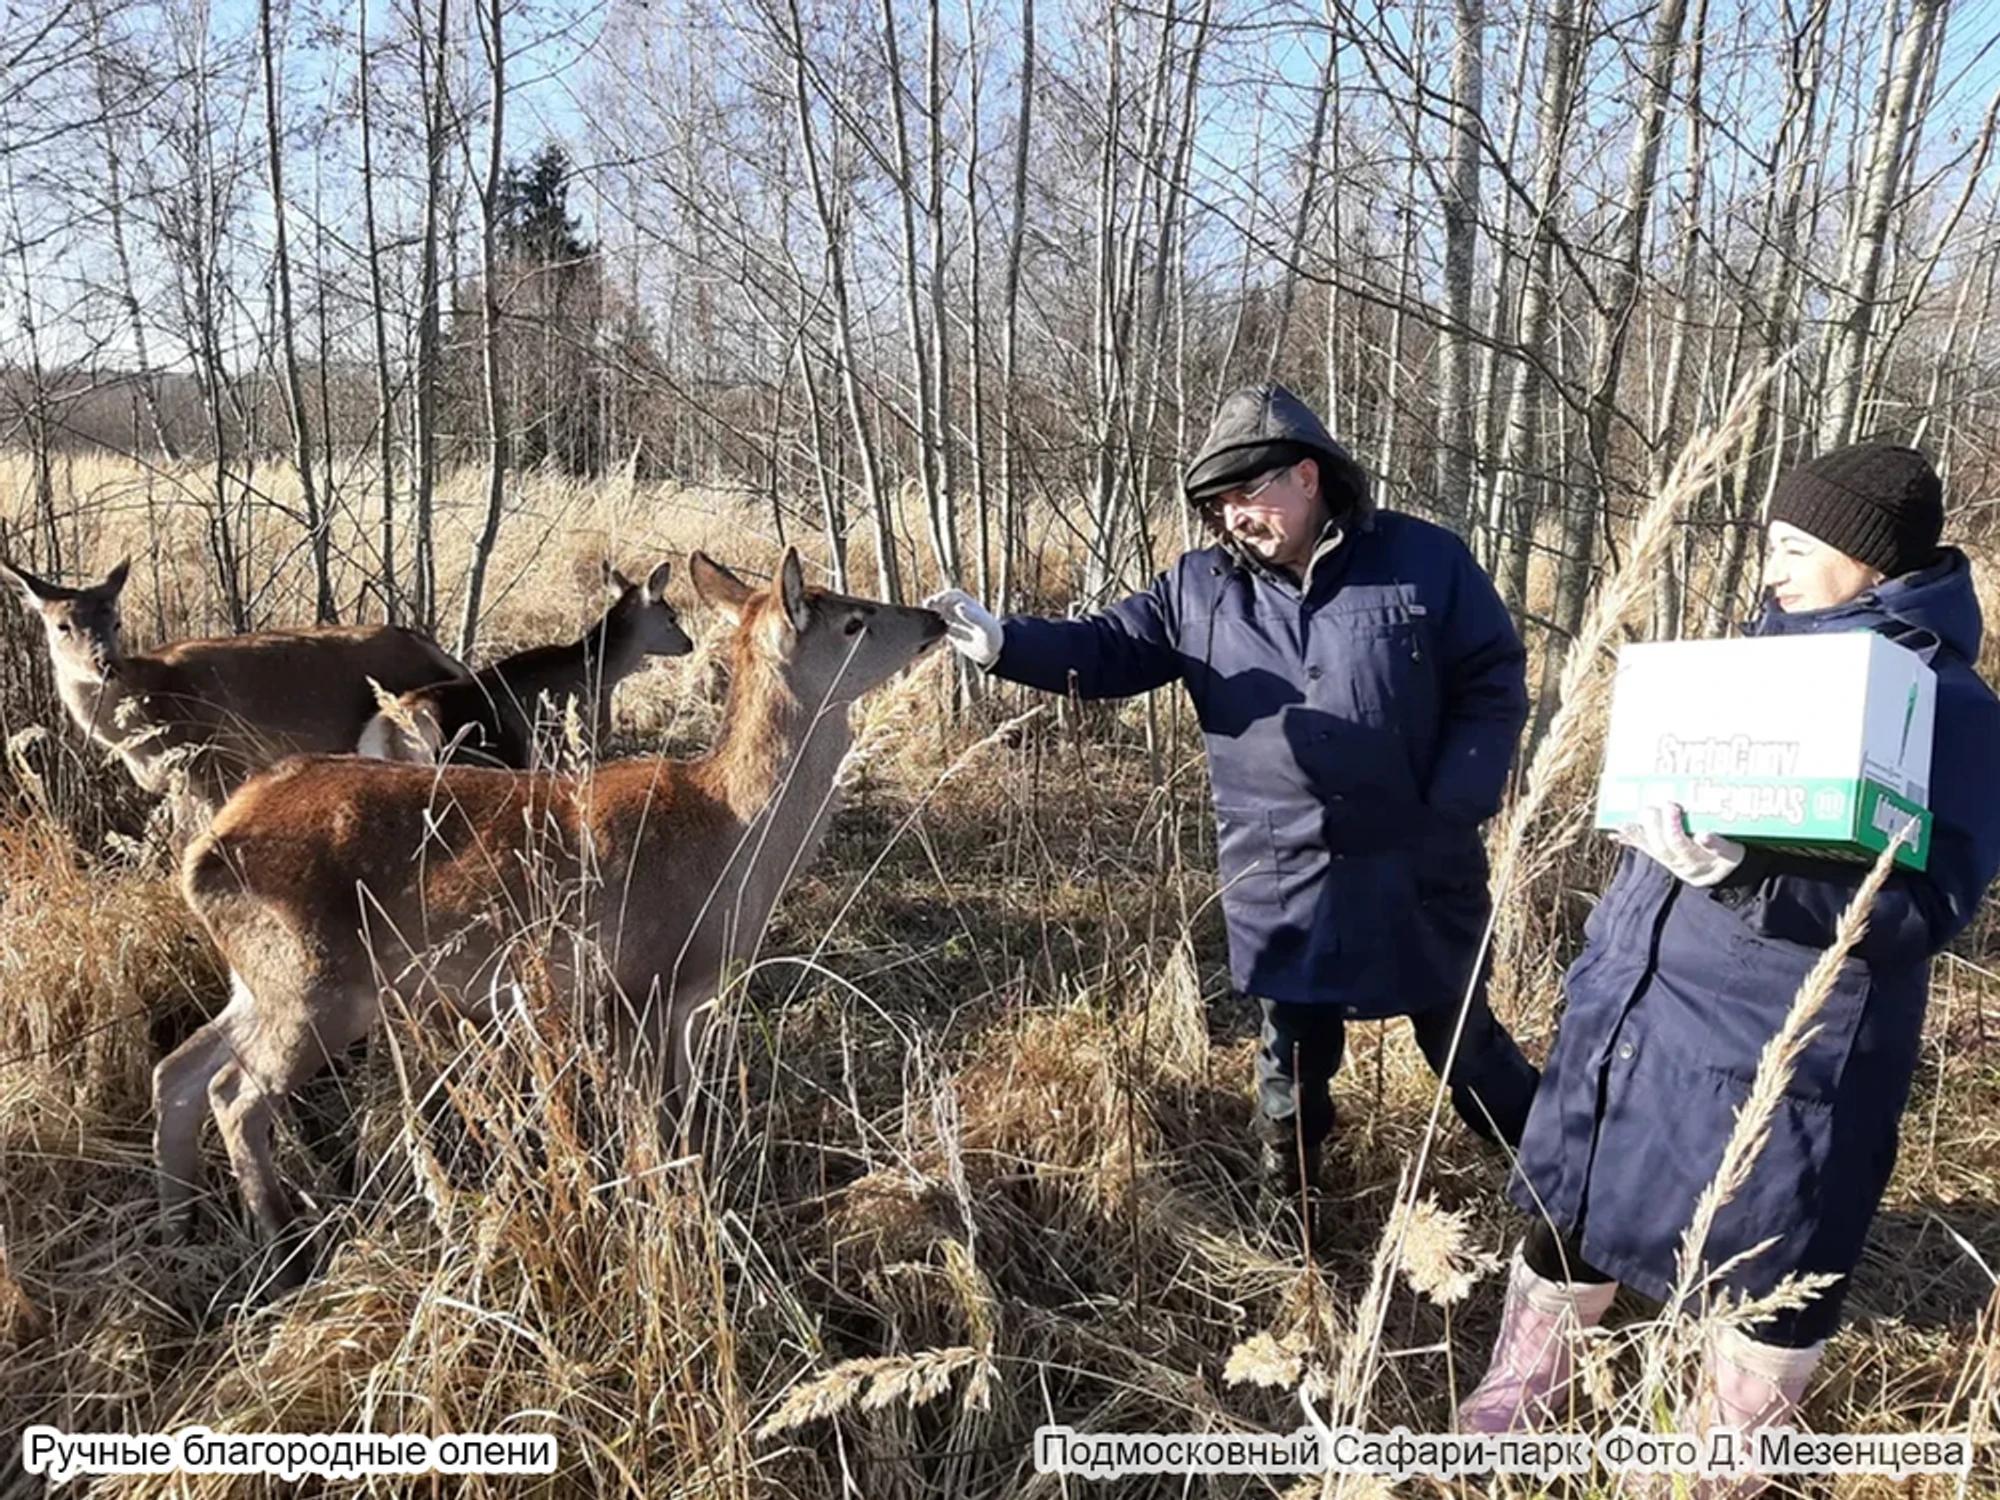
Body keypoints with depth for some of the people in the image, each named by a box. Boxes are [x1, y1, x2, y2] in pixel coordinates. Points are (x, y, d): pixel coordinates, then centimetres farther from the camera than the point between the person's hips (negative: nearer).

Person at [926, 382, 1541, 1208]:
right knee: (1296, 1058, 17)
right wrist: (1003, 642, -19)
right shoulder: (1200, 588, -1)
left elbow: (1494, 683, -4)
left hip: (1414, 871, -1)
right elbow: (1107, 649, -1)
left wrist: (1453, 810, -13)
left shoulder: (1425, 561, -8)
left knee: (1463, 1044, 16)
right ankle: (1289, 1212, 38)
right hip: (1282, 884, 2)